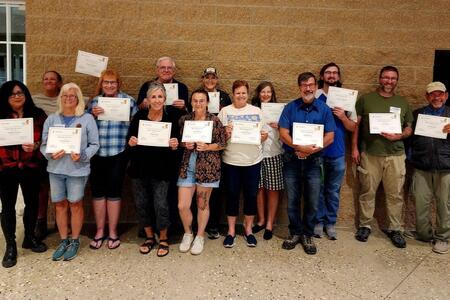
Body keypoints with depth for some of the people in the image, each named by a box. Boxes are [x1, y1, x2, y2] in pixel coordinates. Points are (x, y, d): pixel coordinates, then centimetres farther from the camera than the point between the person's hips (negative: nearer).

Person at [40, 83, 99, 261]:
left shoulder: (87, 119, -1)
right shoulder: (51, 119, 7)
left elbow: (94, 144, -2)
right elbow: (44, 144, 8)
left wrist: (82, 156, -18)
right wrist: (51, 154, -12)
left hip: (78, 169, -3)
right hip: (55, 169, 3)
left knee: (75, 205, 7)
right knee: (60, 205, 10)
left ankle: (75, 241, 22)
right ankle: (63, 241, 26)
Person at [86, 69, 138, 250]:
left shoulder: (128, 100, 3)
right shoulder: (94, 102, 11)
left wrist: (126, 115, -14)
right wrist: (93, 115, -8)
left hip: (118, 153, -3)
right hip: (97, 153, 3)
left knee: (114, 191, 4)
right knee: (97, 191, 6)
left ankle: (112, 232, 19)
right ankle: (99, 231, 22)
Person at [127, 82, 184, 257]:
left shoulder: (172, 116, -7)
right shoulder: (139, 116, -2)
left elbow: (176, 143, -3)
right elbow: (129, 138, 4)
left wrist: (175, 146, -24)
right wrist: (131, 142, -18)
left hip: (161, 169, -3)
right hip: (140, 167, 3)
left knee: (160, 204, -5)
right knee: (141, 203, 10)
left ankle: (163, 239, 20)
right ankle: (149, 237, 32)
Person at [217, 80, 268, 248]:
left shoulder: (256, 111, 8)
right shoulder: (225, 111, 2)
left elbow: (263, 135, 10)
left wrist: (264, 136, -11)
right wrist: (225, 133, -20)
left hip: (253, 160, 2)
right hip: (231, 160, -1)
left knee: (251, 195, 7)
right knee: (232, 195, 6)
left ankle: (248, 229, 25)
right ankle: (231, 231, 20)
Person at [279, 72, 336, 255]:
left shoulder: (324, 109, 3)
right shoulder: (290, 107, 1)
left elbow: (330, 137, -2)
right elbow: (283, 134, -5)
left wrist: (311, 149, -15)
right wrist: (300, 147, -20)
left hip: (314, 162, 0)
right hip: (291, 161, 0)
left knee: (312, 202, 7)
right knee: (292, 201, 9)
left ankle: (307, 235, 26)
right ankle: (295, 233, 26)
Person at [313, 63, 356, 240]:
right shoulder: (314, 96, 0)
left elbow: (353, 128, 6)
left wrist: (343, 117, -13)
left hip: (337, 153, 2)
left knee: (333, 191, 10)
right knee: (318, 189, 8)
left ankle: (330, 223, 23)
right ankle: (319, 221, 21)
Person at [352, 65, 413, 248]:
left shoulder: (403, 103, 12)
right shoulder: (366, 99, 5)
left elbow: (409, 128, 15)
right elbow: (356, 124, 4)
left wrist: (399, 136, -7)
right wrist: (354, 148, -3)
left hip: (395, 156, 2)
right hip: (369, 154, -2)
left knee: (395, 194, 5)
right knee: (367, 192, 5)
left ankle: (395, 229, 19)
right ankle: (365, 226, 19)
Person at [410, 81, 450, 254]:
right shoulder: (416, 114, 14)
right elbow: (408, 137, 13)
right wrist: (411, 158, 0)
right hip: (422, 168, 1)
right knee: (420, 203, 2)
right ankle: (425, 235, 18)